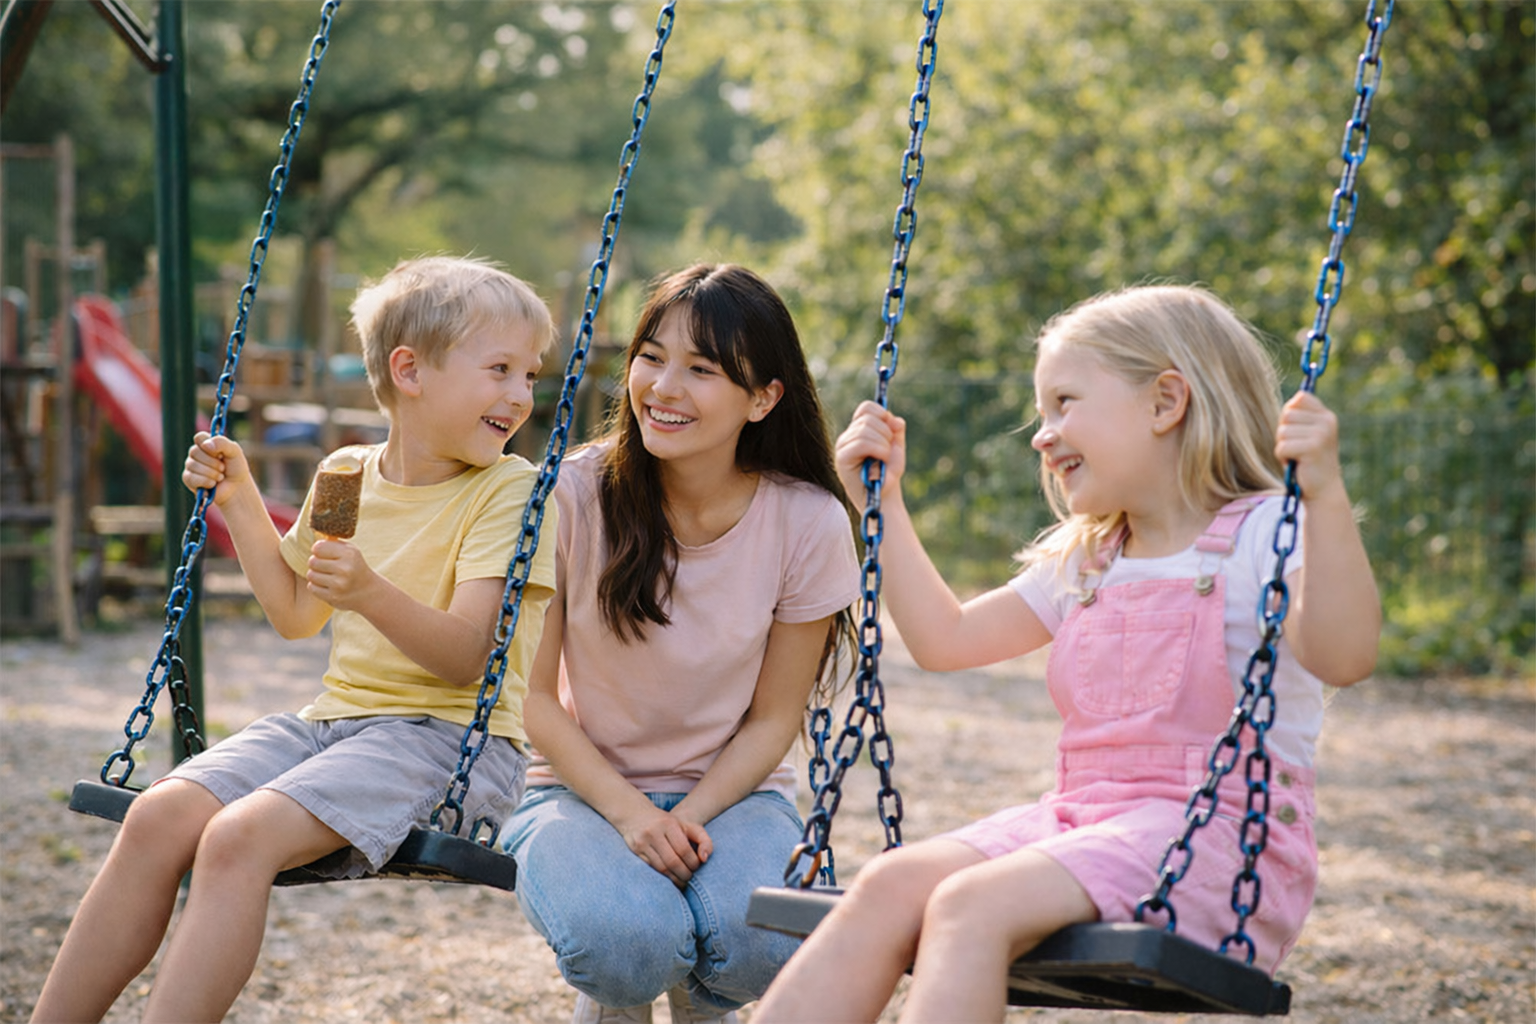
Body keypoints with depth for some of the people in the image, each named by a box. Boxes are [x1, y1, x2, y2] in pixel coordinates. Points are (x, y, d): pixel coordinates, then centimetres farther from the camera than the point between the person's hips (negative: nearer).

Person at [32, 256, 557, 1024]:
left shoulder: (510, 489, -6)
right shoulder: (348, 475, 11)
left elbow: (465, 659, -15)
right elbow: (297, 615, 25)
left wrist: (371, 592, -31)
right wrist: (241, 505, 16)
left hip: (451, 734, -6)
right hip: (336, 718, 6)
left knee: (240, 836, -28)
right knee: (161, 814, -17)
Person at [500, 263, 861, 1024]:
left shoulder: (808, 524, -10)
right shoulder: (574, 497, -12)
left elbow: (773, 719, -2)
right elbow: (535, 696, -6)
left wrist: (688, 820, -18)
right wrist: (629, 813, -19)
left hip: (731, 791, 1)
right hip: (585, 786, -1)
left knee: (755, 940, -31)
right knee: (627, 942, -33)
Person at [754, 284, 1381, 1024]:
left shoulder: (1259, 536, -2)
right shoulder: (1080, 563, 21)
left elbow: (1343, 656, -20)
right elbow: (946, 638, 28)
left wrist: (1325, 497, -32)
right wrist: (885, 499, 27)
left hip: (1219, 836, -7)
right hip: (1080, 817, 7)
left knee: (972, 903, -30)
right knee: (889, 886, -20)